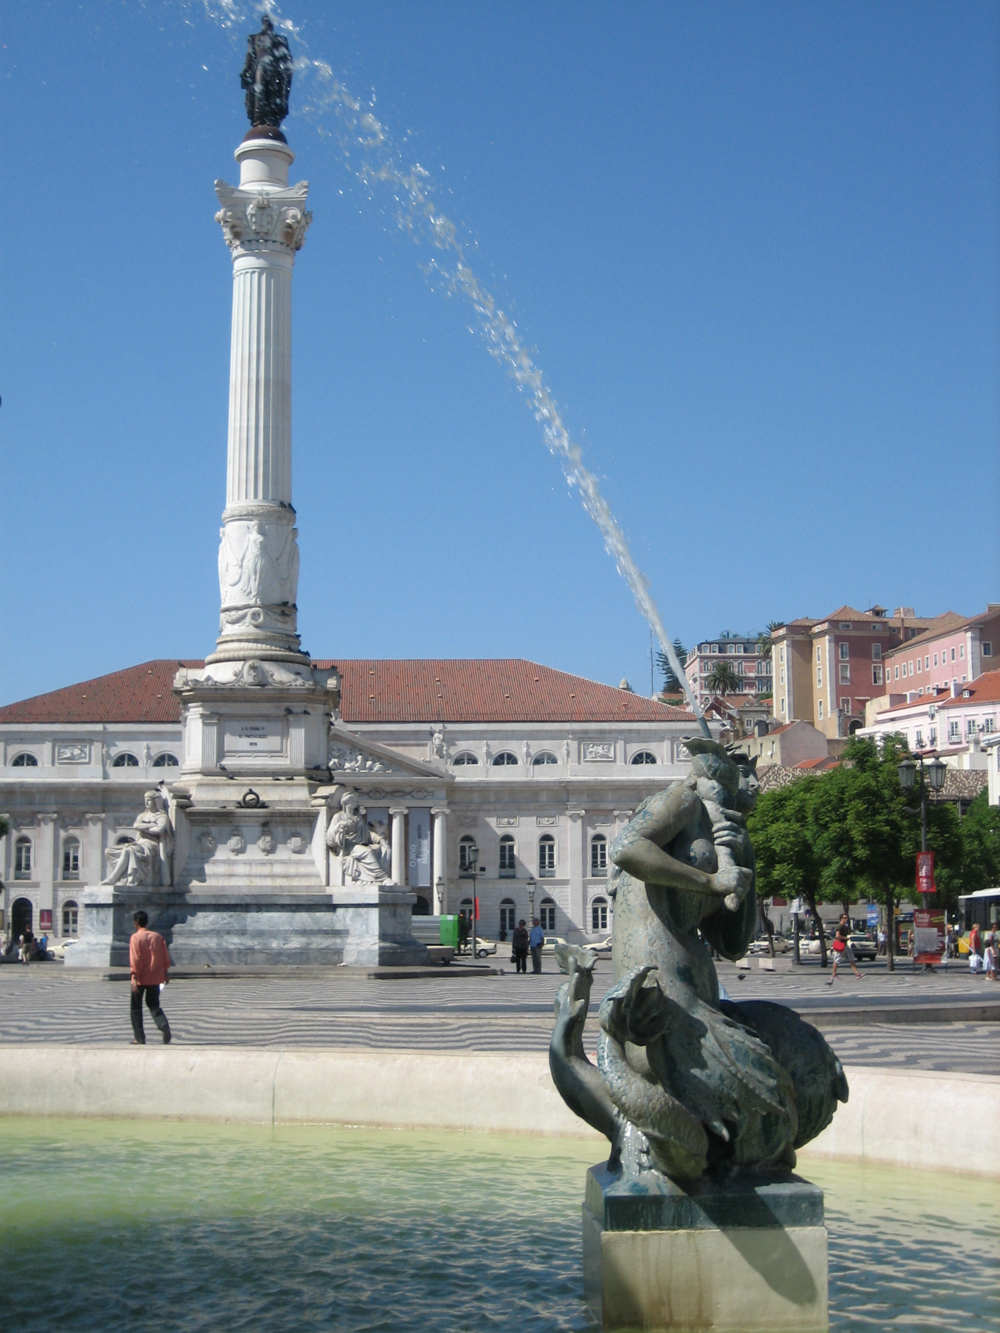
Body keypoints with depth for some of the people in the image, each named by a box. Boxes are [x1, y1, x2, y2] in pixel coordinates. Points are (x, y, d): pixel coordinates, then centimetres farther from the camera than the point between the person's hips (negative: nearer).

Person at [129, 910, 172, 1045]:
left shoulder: (135, 937, -9)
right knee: (153, 1005, 14)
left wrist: (133, 977, -19)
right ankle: (164, 1027, -12)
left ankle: (139, 1038, 11)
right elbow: (165, 957, 8)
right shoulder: (157, 936, 6)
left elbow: (135, 959, -17)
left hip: (140, 978, -4)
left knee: (136, 1007, 10)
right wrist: (165, 973, 17)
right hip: (155, 978, 4)